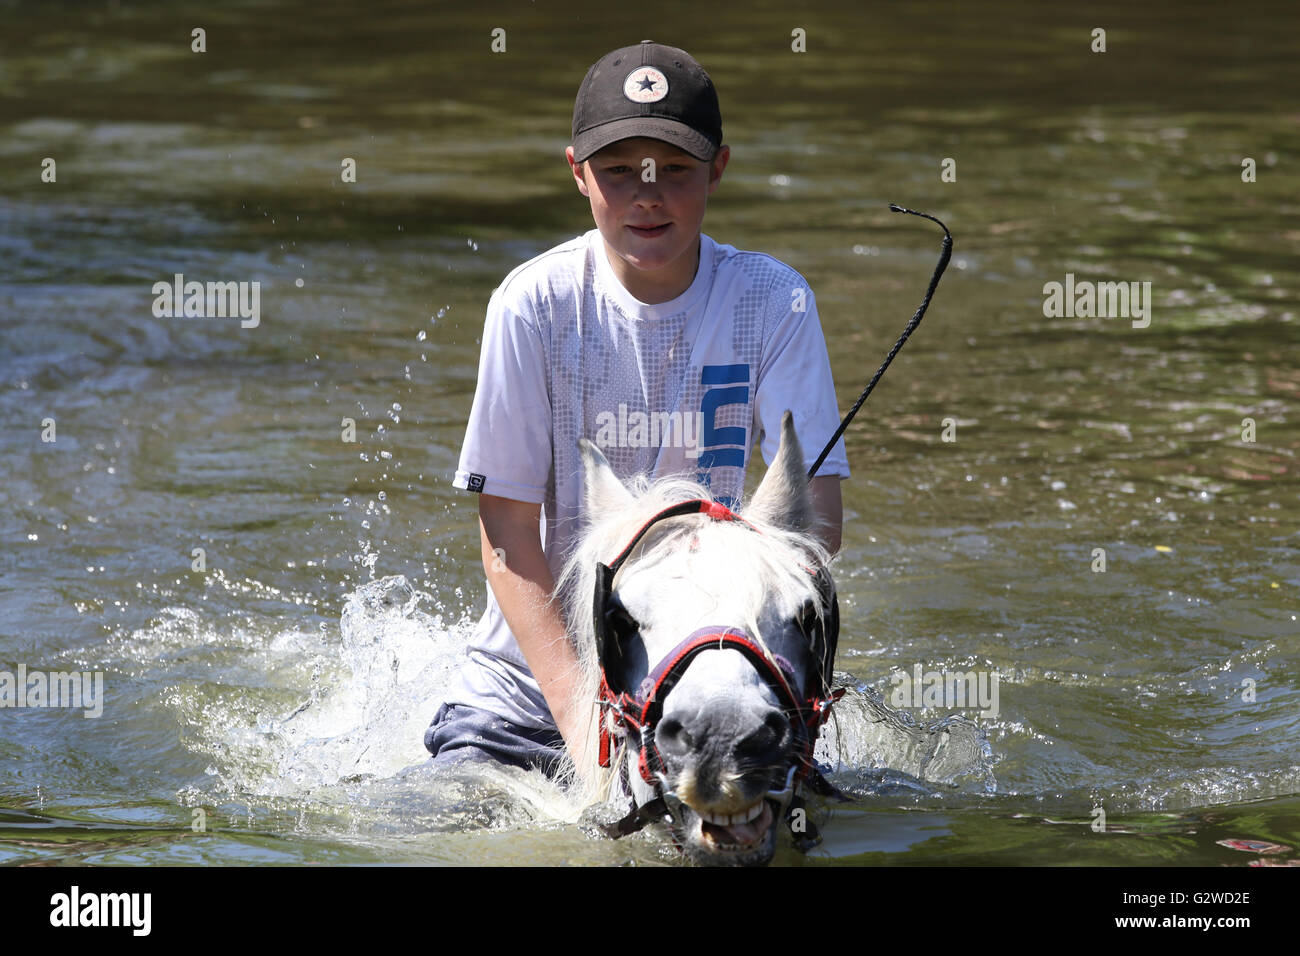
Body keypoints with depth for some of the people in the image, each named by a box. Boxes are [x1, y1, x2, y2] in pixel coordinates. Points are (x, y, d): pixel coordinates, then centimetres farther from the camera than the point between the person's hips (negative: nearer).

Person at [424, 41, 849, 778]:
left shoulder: (771, 303, -7)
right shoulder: (536, 304, -9)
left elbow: (816, 518, -12)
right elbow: (507, 531, -9)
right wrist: (575, 709, -22)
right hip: (535, 663, -1)